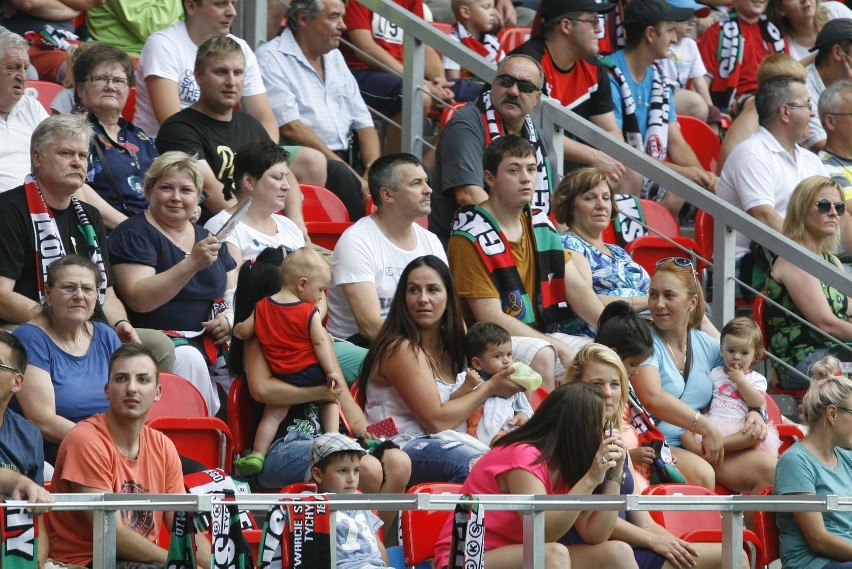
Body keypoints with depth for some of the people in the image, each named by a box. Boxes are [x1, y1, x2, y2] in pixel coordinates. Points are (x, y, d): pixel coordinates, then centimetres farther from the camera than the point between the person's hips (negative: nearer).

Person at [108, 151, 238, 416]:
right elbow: (140, 300, -15)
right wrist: (192, 264, -23)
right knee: (189, 358, -36)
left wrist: (229, 317, -2)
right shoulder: (134, 234, 0)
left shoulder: (208, 238, 21)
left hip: (212, 343, 6)